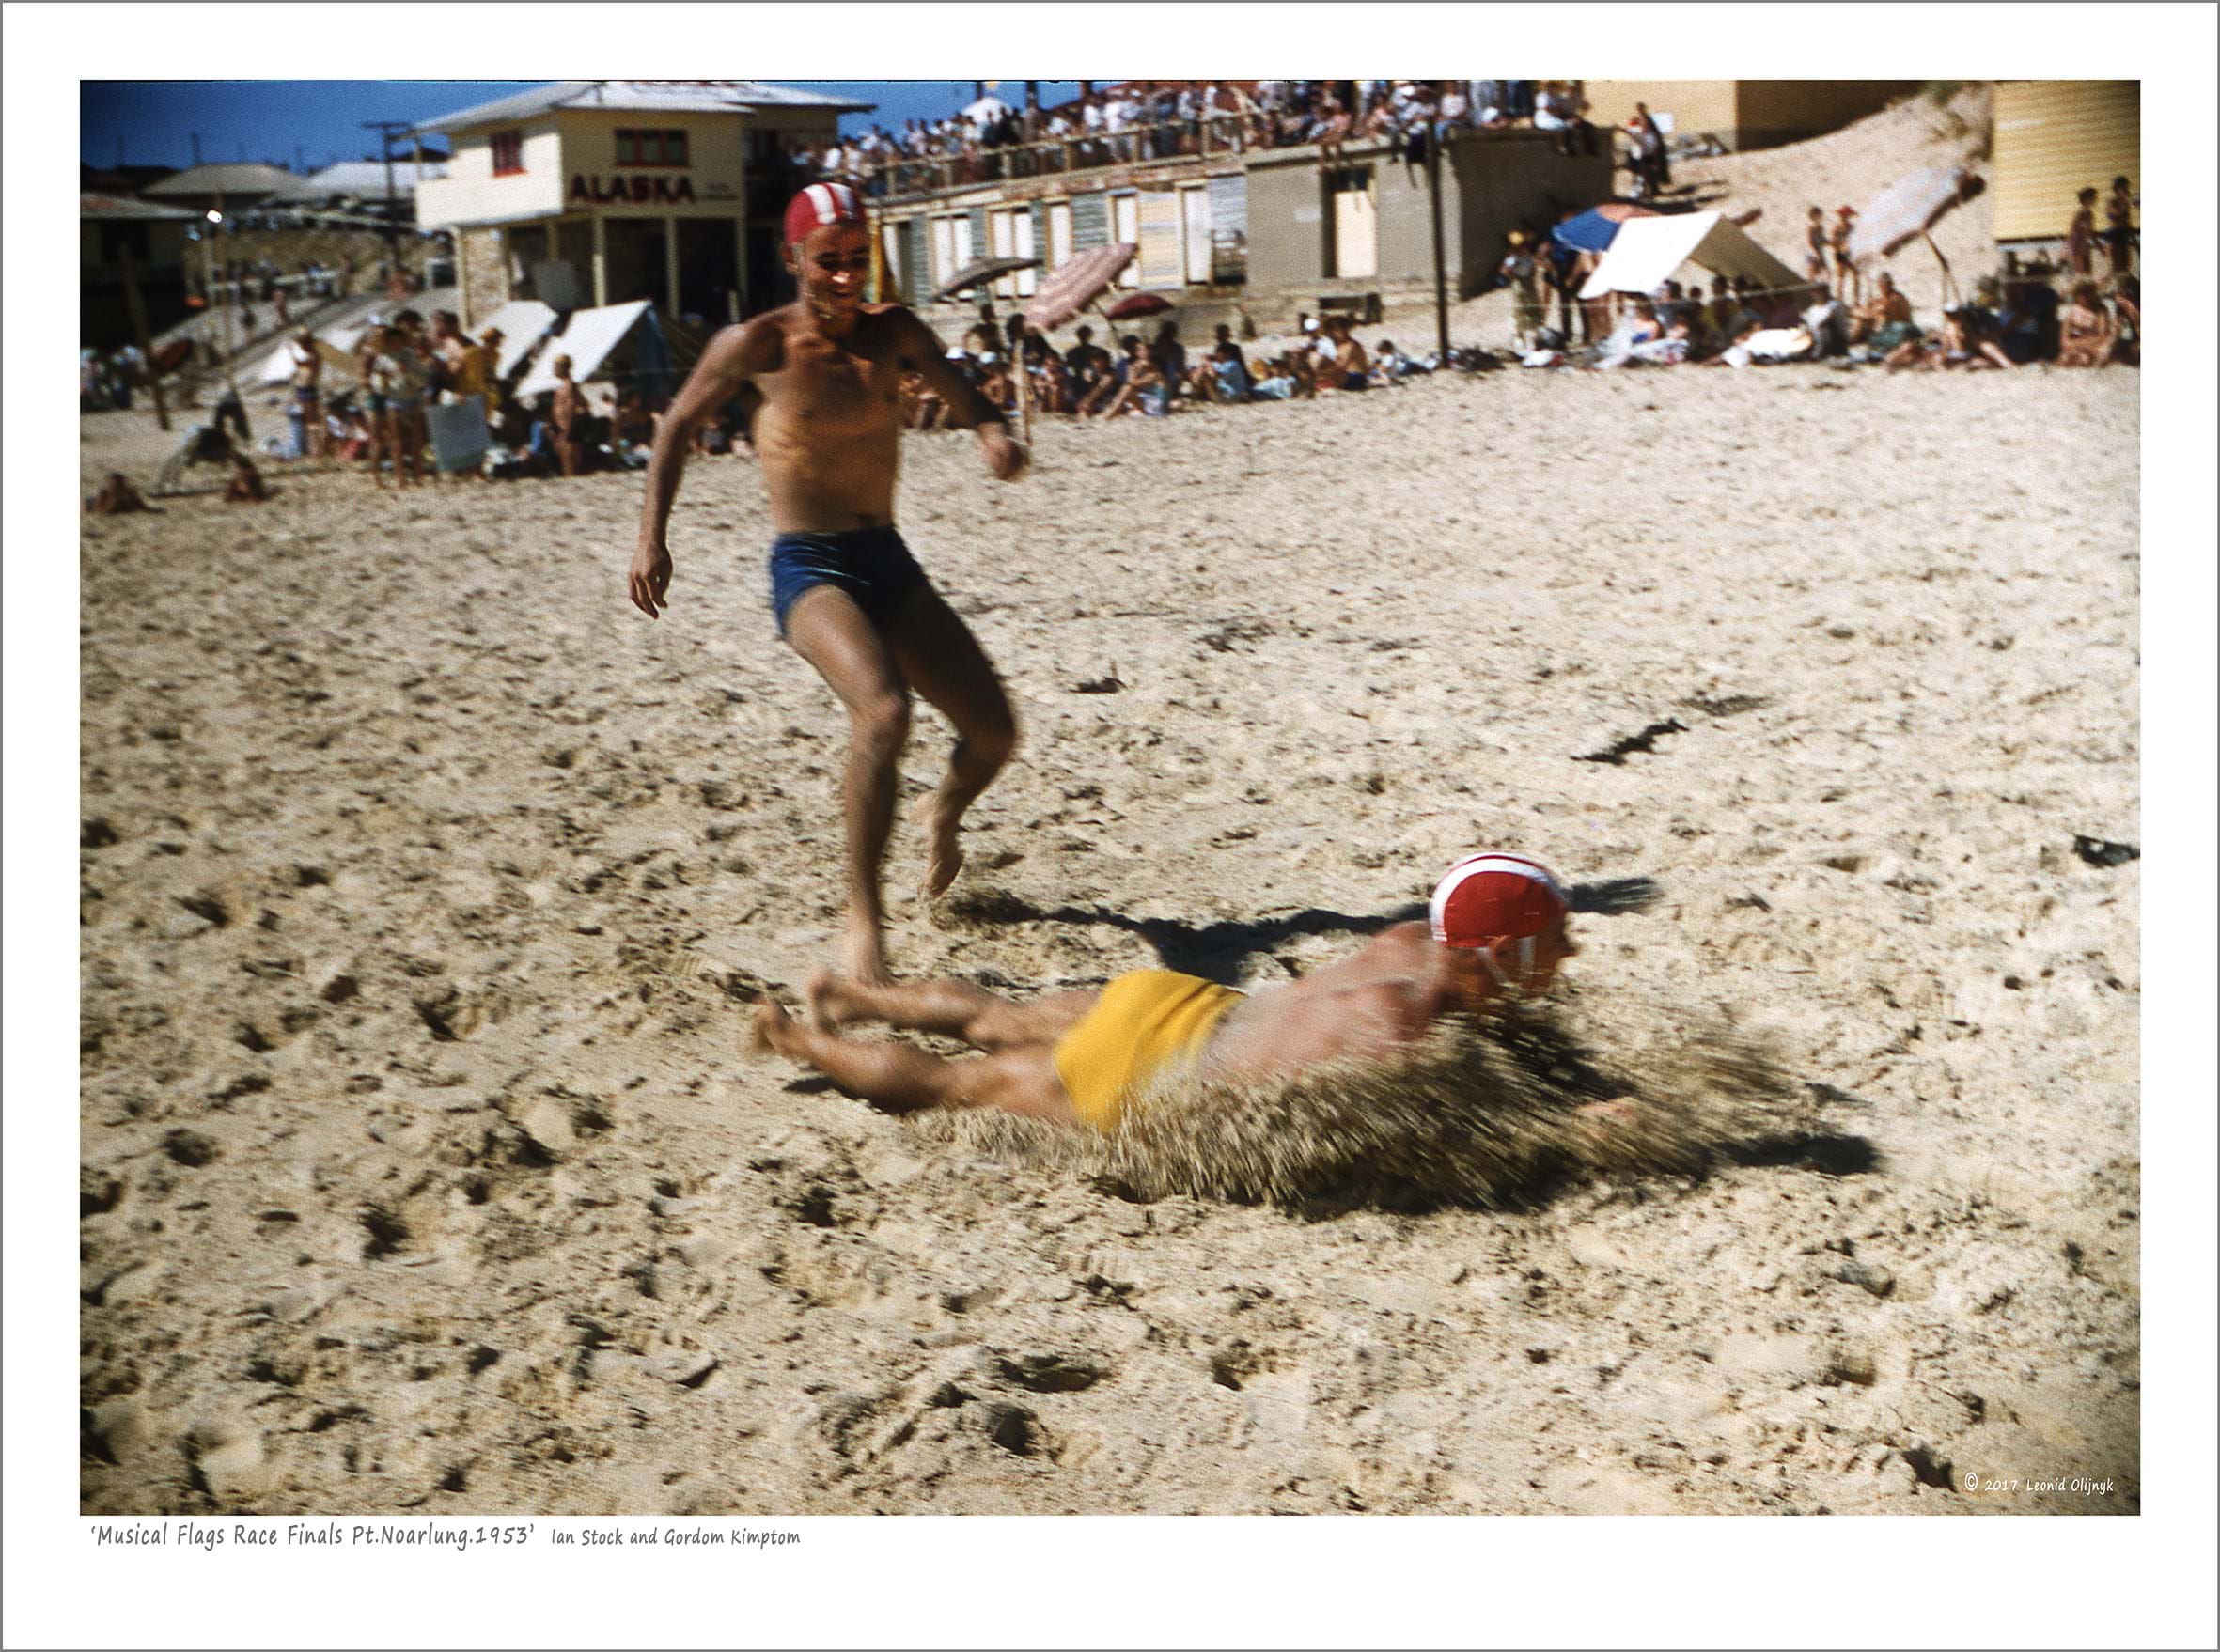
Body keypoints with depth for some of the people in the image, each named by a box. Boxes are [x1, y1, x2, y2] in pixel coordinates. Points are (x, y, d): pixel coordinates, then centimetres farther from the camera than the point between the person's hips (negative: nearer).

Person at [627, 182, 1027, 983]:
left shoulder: (892, 332, 6)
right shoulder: (761, 344, -5)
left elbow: (960, 393, 0)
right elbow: (680, 422, 6)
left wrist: (993, 433, -24)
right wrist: (652, 538, 1)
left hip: (889, 562, 5)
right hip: (808, 570, -5)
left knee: (994, 730, 4)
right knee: (884, 712, -32)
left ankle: (942, 814, 41)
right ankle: (863, 915, -22)